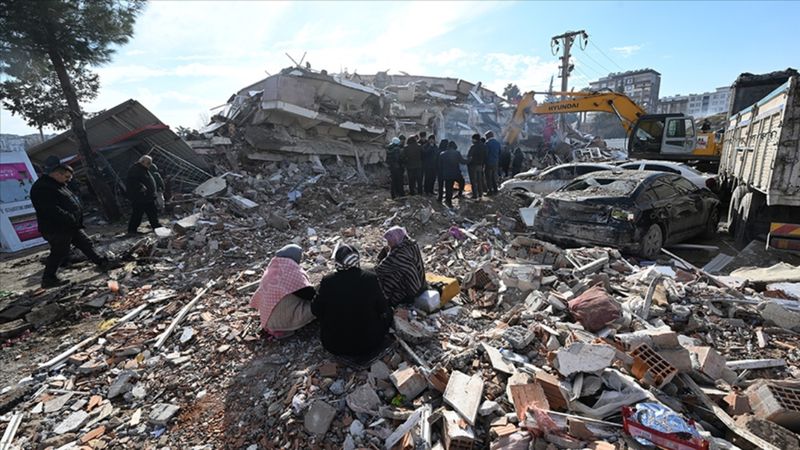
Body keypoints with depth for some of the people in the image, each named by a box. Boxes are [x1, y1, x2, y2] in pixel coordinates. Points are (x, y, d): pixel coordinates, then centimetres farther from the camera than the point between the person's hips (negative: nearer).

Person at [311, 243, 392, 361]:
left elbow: (315, 310, -3)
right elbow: (382, 308, -5)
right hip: (368, 344, -2)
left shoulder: (327, 281, -16)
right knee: (388, 313, 21)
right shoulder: (371, 278, -17)